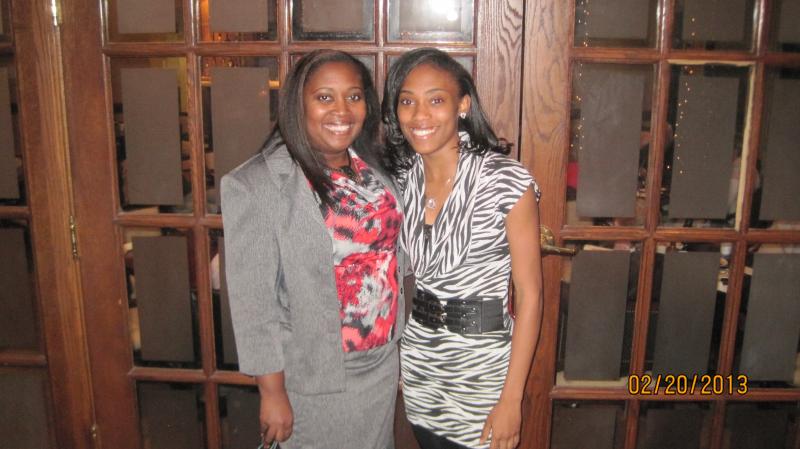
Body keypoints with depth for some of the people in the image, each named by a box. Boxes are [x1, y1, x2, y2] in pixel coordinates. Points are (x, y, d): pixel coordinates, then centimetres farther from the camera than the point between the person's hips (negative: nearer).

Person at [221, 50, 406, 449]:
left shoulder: (375, 168, -1)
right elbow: (254, 299, -17)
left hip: (383, 366, 6)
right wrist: (272, 393, -14)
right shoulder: (255, 185, -19)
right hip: (315, 380, -5)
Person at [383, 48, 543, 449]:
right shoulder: (402, 179, -2)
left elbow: (529, 295, -15)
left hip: (482, 365, -5)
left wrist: (511, 399, -15)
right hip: (418, 358, 5)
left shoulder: (507, 182, -18)